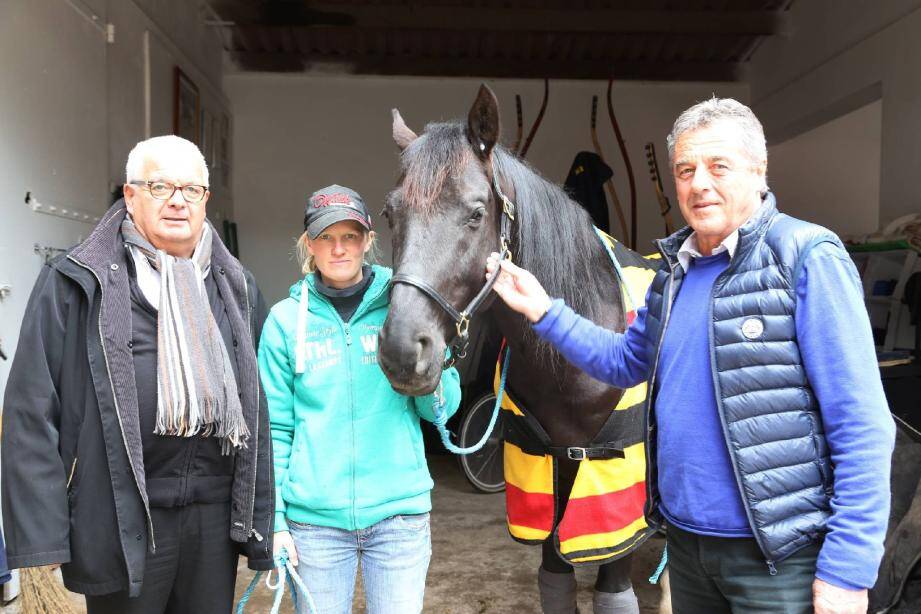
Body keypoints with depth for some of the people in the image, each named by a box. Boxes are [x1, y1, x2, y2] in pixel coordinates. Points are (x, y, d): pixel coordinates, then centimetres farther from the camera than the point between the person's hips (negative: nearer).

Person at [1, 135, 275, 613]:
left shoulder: (235, 286, 10)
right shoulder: (75, 283, -4)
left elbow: (255, 407, 10)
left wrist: (260, 517, 9)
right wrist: (41, 531, -10)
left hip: (216, 516, 4)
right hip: (123, 518, -4)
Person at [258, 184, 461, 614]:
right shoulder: (286, 319, 0)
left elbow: (443, 409, 1)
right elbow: (275, 427, 2)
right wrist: (274, 521, -1)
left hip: (398, 508, 0)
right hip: (314, 516, 0)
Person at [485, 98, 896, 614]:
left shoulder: (808, 258, -14)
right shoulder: (676, 268, 7)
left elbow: (862, 427, -17)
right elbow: (625, 361, 17)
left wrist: (848, 570, -19)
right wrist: (544, 312, 5)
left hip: (777, 556, -7)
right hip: (684, 539, 7)